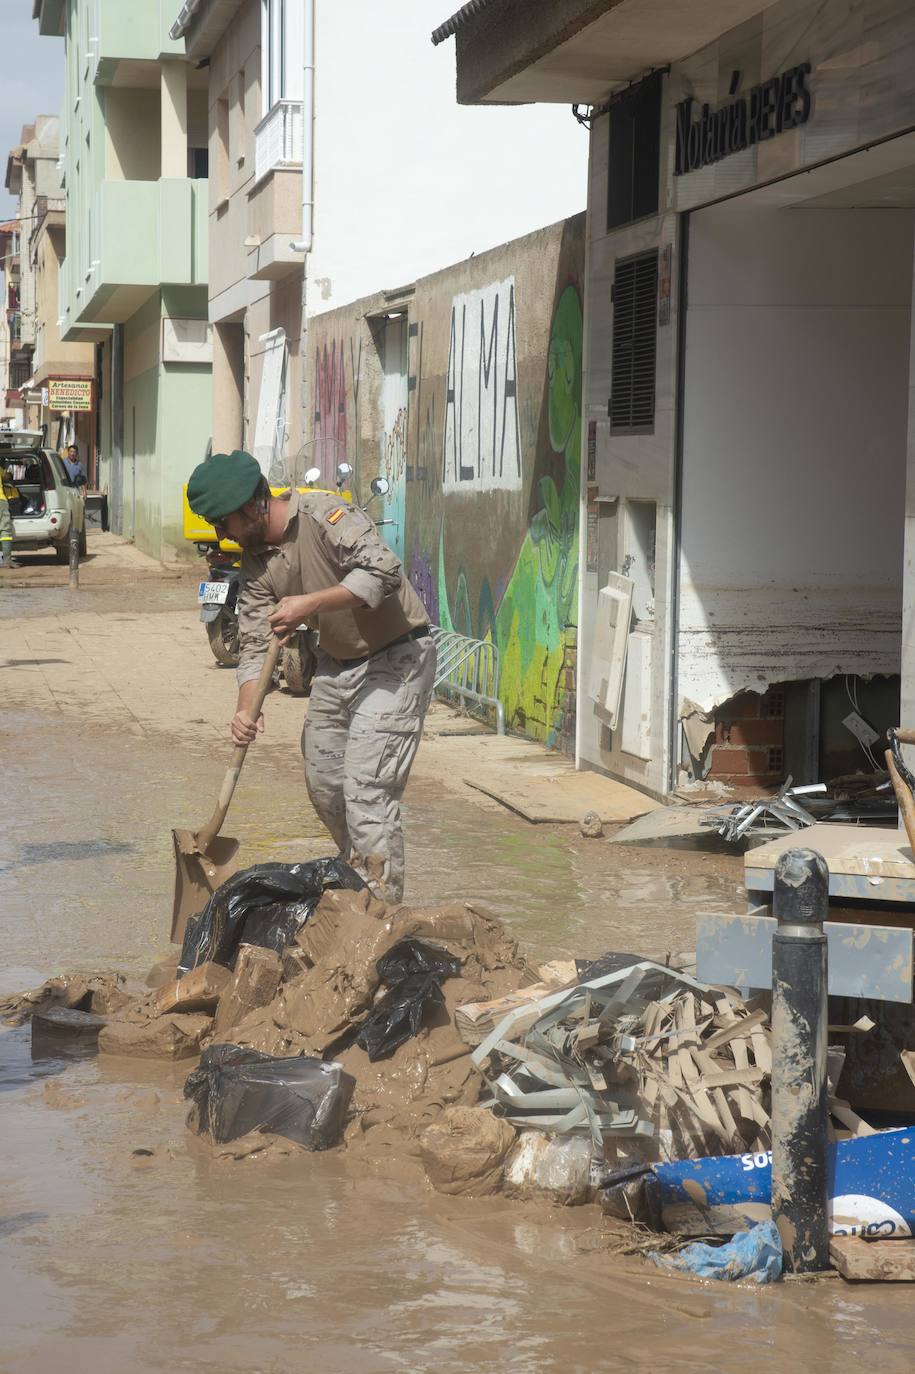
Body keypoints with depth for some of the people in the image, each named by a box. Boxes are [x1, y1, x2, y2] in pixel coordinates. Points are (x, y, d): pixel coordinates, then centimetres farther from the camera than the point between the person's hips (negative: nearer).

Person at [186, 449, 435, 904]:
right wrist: (246, 708, -16)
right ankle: (356, 873, 38)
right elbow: (254, 642, -1)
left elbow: (382, 569, -31)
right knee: (323, 783, 16)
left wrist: (310, 604, -32)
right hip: (337, 662, 9)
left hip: (395, 660, -9)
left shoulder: (322, 514, -21)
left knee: (367, 790, -13)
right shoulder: (255, 563, 2)